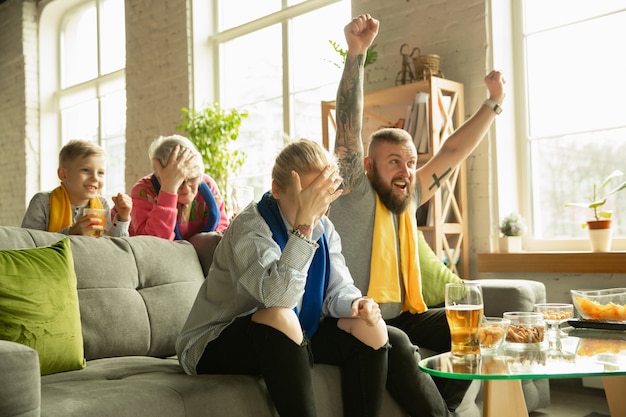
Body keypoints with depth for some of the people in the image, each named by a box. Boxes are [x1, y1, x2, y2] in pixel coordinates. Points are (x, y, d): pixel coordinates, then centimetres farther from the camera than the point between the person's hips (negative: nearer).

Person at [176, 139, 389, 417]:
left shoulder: (323, 228, -1)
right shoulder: (250, 228, -24)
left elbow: (338, 289, -3)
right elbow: (279, 297, -40)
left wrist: (355, 303, -26)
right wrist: (304, 222, -42)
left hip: (289, 342, 7)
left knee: (371, 328, -7)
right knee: (279, 318, -37)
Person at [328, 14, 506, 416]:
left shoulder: (408, 198, 13)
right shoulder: (355, 196, -6)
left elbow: (453, 152, 13)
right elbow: (349, 128, -18)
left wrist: (493, 102, 9)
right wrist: (356, 52, -27)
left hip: (401, 315, 7)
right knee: (397, 343, -36)